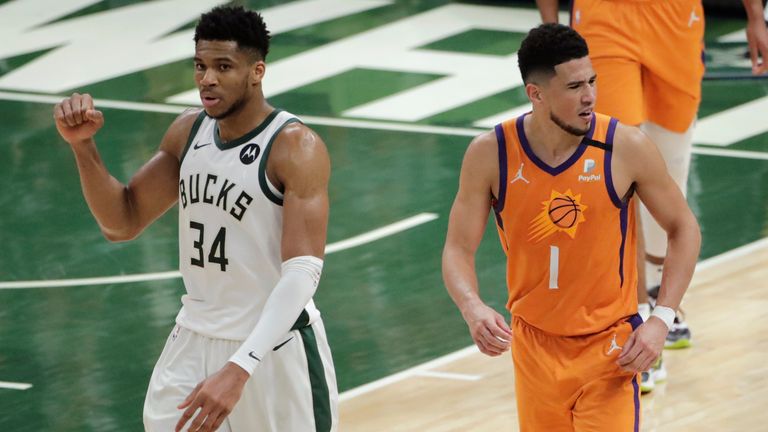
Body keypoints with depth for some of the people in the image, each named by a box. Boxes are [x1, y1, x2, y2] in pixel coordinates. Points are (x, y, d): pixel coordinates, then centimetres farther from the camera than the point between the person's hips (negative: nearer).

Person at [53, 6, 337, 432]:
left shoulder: (295, 148, -18)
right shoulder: (188, 131, 4)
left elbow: (303, 272, -25)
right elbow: (122, 223, 10)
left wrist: (237, 370, -36)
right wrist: (82, 144, -8)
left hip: (274, 346, -6)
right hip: (194, 342, 6)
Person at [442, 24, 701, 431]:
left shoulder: (626, 148, -14)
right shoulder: (490, 154, -11)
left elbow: (684, 229, -2)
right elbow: (458, 249, -5)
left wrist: (662, 319, -12)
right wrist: (472, 308, -26)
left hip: (609, 347, -2)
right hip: (534, 345, 2)